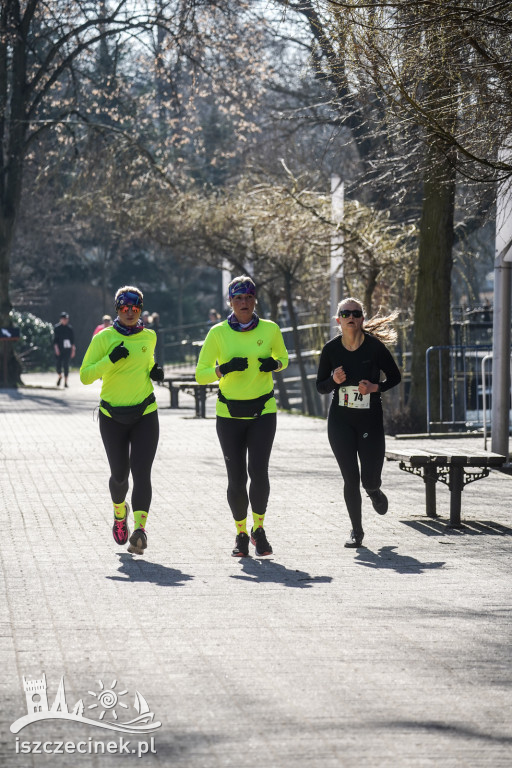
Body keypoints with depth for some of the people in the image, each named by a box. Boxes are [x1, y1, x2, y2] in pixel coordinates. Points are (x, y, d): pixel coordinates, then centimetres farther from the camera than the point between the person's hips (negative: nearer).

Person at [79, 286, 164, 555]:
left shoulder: (149, 337, 6)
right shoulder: (104, 338, -5)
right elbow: (85, 376, -9)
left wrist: (154, 371, 5)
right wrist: (110, 360, -23)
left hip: (145, 414, 1)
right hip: (112, 416, -1)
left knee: (141, 473, -14)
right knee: (119, 474, 7)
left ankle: (139, 528, -25)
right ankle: (120, 511, 40)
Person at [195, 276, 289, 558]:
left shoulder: (270, 329, -1)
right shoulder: (218, 333, -3)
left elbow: (283, 358, 17)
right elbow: (200, 375, -1)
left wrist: (274, 364, -7)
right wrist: (224, 369, -19)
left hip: (263, 410, 0)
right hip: (230, 412, 0)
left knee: (258, 471, -15)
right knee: (236, 478, -1)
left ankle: (258, 529, 6)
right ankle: (241, 533, 19)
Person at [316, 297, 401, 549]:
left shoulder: (375, 346, -10)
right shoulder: (331, 349, -4)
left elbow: (395, 377, 2)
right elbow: (320, 386, 5)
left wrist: (375, 387, -16)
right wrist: (334, 381, -17)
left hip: (370, 419, -1)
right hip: (340, 421, 1)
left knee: (370, 479, 0)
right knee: (350, 478, -4)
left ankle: (374, 492, 40)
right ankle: (356, 531, 13)